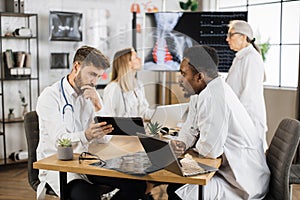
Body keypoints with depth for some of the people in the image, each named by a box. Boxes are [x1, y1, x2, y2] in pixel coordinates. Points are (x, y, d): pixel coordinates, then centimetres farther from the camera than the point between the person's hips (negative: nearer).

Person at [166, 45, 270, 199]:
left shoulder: (212, 97, -25)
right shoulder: (199, 93, 6)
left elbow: (210, 150, -26)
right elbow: (190, 129, 14)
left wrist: (195, 145, -5)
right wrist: (181, 144, -7)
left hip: (243, 182, -9)